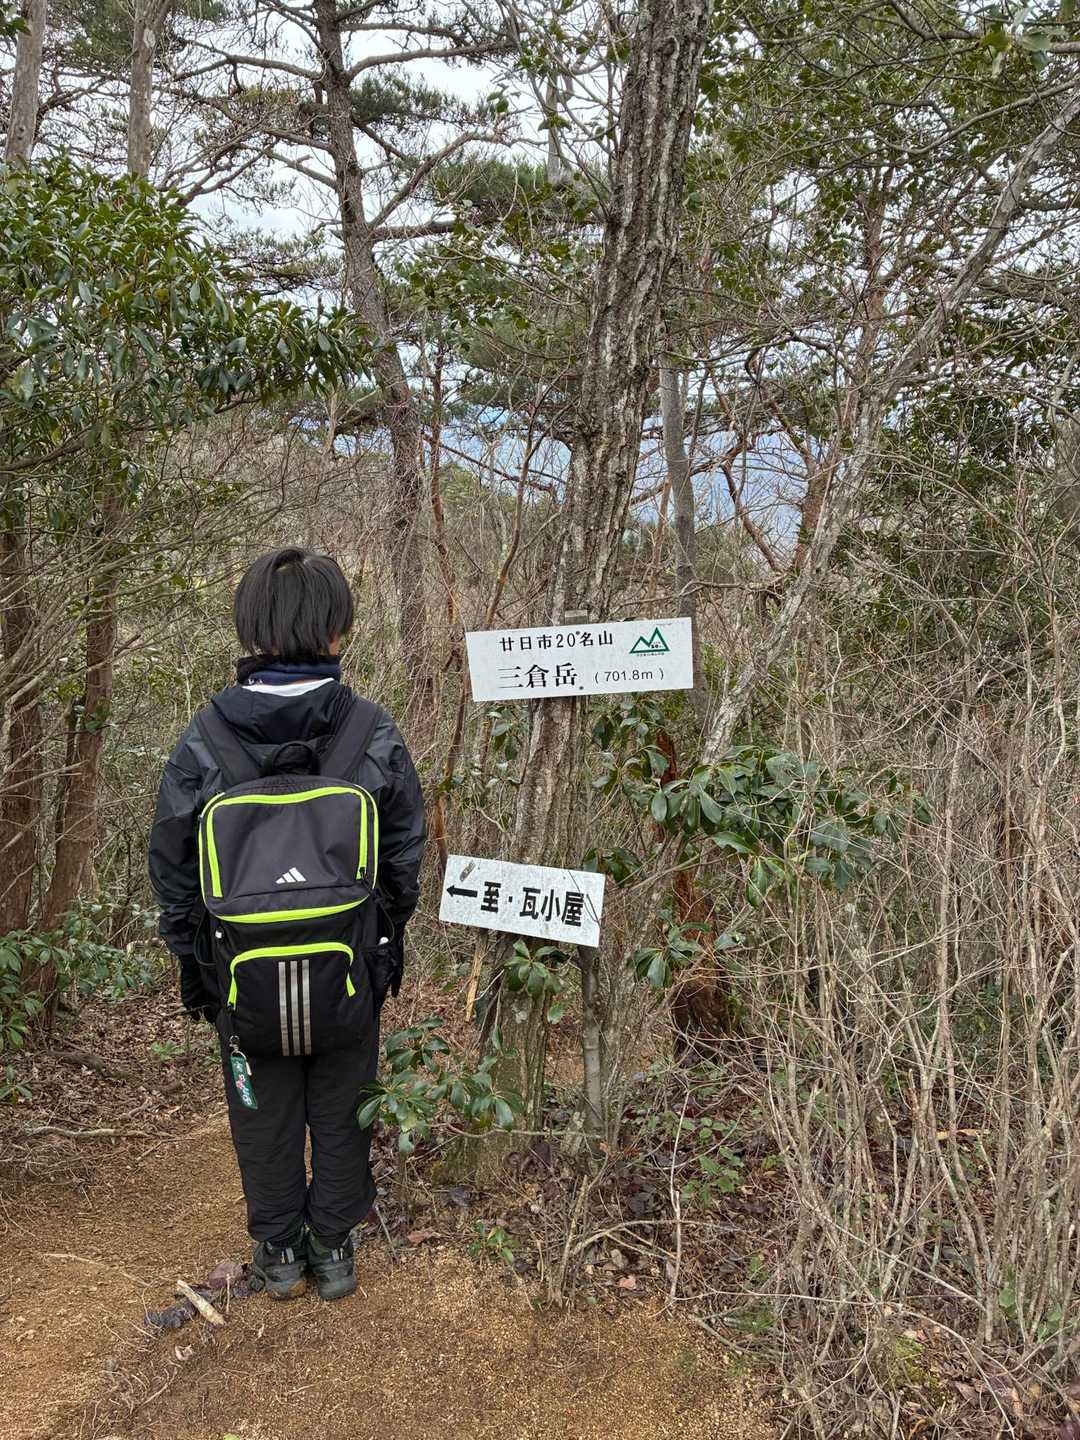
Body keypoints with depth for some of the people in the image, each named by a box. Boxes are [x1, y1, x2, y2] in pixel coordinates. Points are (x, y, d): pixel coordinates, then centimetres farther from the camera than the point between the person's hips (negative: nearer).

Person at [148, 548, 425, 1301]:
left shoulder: (204, 740, -12)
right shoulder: (374, 732, -12)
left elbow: (172, 864, -3)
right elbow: (407, 851, -1)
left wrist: (191, 958, 9)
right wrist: (391, 935, 14)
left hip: (245, 968, 0)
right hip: (349, 968, 0)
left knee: (265, 1113, 18)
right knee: (341, 1111, 17)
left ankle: (279, 1252, 32)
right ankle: (334, 1250, 30)